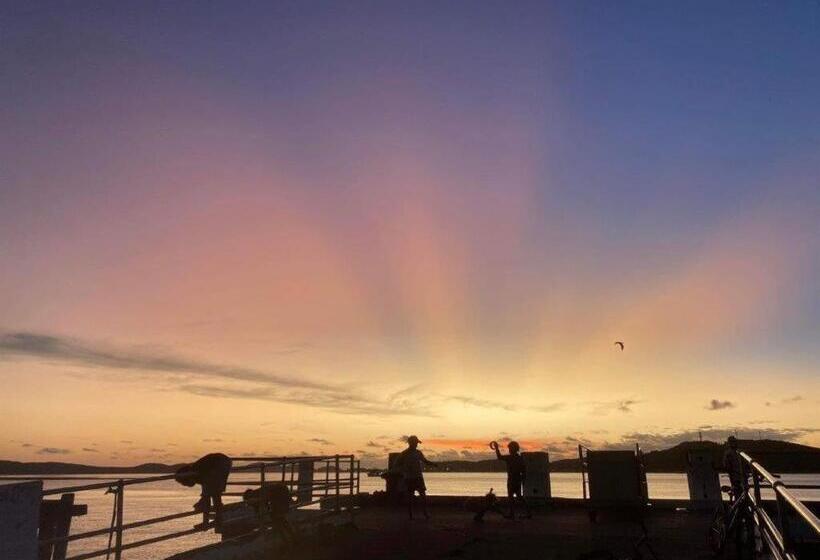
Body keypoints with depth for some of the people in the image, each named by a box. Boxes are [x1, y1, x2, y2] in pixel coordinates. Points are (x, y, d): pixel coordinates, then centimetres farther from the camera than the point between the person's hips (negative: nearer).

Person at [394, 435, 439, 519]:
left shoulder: (418, 453, 8)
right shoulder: (404, 454, -5)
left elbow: (425, 461, 21)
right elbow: (396, 465, -2)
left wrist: (433, 464, 4)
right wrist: (404, 471, -17)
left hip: (419, 478, 3)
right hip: (409, 479, -3)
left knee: (423, 496, -3)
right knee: (410, 497, 1)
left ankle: (425, 513, 3)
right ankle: (410, 515, 10)